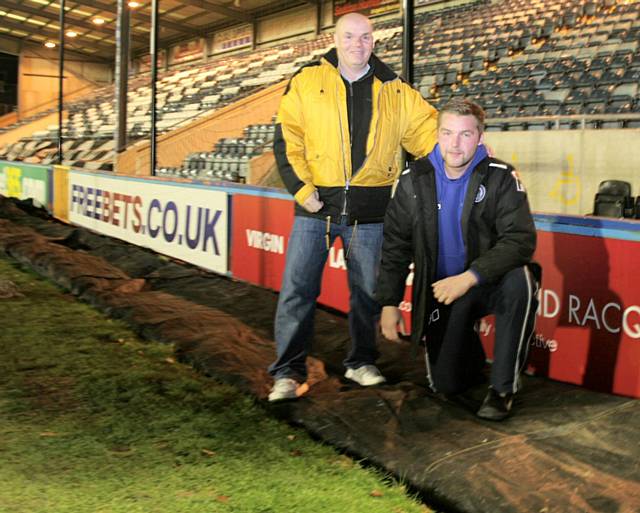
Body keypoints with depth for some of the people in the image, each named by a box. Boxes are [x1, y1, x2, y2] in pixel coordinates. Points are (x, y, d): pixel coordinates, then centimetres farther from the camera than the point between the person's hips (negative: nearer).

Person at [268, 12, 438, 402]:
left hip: (368, 210, 2)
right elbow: (286, 140, 0)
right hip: (316, 206, -1)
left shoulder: (395, 91, 8)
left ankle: (361, 362, 28)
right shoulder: (307, 82, 3)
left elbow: (429, 128, 8)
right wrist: (301, 188, -9)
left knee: (366, 290, 11)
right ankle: (289, 372, 6)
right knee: (298, 288, -2)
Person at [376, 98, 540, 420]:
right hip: (440, 290, 2)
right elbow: (395, 245, 2)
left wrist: (470, 277, -36)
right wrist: (389, 302, -3)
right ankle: (472, 351, 36)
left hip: (488, 282, -2)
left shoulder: (501, 178, -14)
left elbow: (520, 239, -24)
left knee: (519, 281, -37)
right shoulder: (413, 181, -4)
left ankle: (503, 387, -21)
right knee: (445, 385, -3)